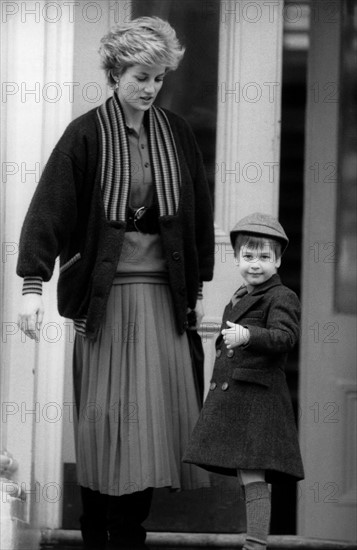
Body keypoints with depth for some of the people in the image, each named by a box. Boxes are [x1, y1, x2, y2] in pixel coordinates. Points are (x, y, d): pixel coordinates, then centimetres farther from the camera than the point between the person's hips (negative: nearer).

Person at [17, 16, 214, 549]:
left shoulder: (177, 134, 7)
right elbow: (49, 206, -9)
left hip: (162, 290, 4)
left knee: (155, 414, 2)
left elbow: (198, 212, 14)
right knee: (105, 416, -3)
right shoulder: (86, 135, -5)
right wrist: (33, 284, -17)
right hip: (103, 291, -4)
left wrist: (197, 288, 14)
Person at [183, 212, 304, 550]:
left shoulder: (282, 298, -6)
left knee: (252, 476, -14)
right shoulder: (240, 299, 21)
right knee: (246, 477, 11)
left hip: (257, 398, -9)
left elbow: (284, 336, -24)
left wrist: (247, 336, -39)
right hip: (229, 395, 9)